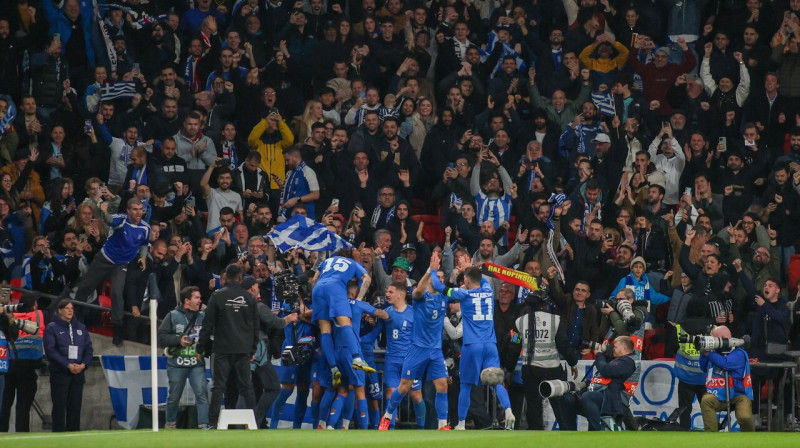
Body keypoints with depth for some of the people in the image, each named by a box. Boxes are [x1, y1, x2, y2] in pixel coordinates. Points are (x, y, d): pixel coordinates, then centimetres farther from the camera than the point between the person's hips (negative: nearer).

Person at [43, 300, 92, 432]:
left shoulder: (80, 327, 15)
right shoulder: (52, 328, 1)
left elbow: (88, 348, 12)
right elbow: (50, 350, -9)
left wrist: (83, 365, -6)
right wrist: (68, 365, -16)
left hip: (78, 372, 4)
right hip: (60, 372, -4)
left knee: (75, 406, 3)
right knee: (60, 405, -5)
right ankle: (59, 432, -4)